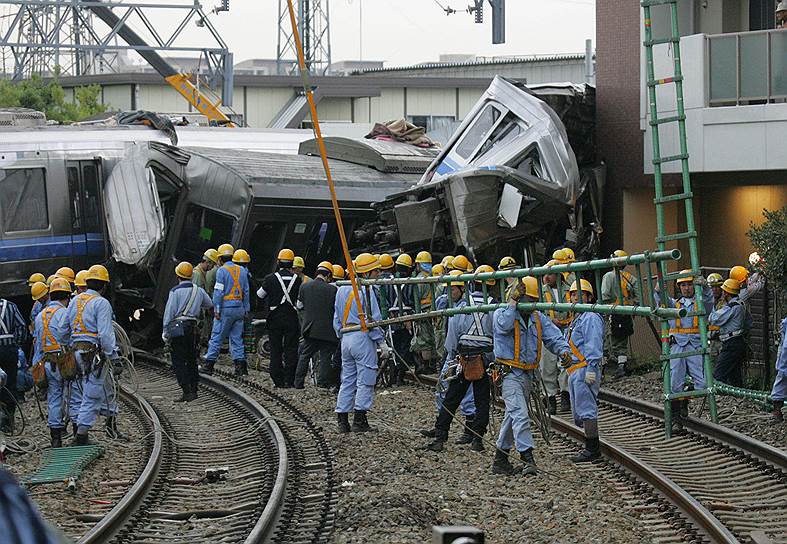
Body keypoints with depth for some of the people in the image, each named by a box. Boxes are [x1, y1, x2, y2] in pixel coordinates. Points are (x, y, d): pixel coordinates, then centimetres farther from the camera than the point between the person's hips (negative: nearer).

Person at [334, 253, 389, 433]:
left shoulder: (342, 289, 12)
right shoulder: (366, 290, -13)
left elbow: (337, 319, 17)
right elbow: (372, 319, -15)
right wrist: (382, 343, -11)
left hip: (346, 338, 8)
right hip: (363, 337, -8)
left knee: (347, 379, 12)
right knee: (365, 381, -2)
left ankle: (342, 421, 10)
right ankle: (359, 421, -4)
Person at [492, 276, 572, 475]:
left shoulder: (538, 318, 10)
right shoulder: (502, 313, -6)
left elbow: (553, 336, -2)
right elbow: (504, 325, -29)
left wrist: (563, 350, -22)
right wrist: (513, 302, -24)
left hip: (528, 375, 7)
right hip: (510, 374, -7)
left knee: (513, 417, 15)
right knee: (520, 415, -19)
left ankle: (500, 459, 25)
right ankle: (527, 458, -26)